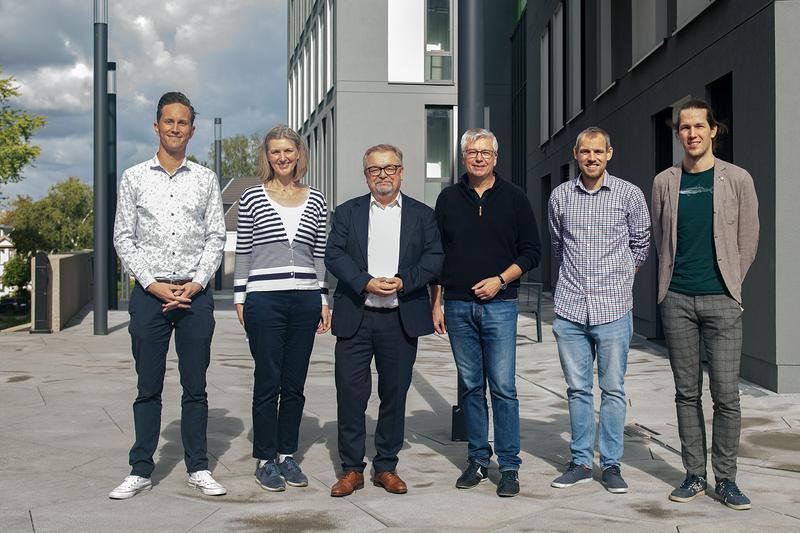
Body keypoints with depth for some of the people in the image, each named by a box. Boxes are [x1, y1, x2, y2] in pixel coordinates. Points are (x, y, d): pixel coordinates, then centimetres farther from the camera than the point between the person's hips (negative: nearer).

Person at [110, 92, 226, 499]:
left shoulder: (205, 179, 8)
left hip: (195, 294, 1)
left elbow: (216, 237, 6)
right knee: (148, 387, 5)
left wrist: (196, 284, -6)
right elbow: (123, 239, 3)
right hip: (150, 292, 0)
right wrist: (153, 284, -7)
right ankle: (141, 470, 13)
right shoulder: (134, 178, 6)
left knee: (195, 386, 6)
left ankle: (198, 468, 15)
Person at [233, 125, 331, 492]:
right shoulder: (252, 198, 3)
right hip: (264, 300, -3)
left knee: (295, 384, 8)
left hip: (305, 300, 3)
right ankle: (265, 459, 12)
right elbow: (243, 252, 4)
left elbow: (320, 254, 13)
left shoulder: (316, 201, 10)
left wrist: (324, 299, 9)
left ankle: (287, 455, 20)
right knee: (268, 383, 1)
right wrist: (240, 298, 0)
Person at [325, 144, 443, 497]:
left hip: (401, 319, 1)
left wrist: (403, 281, -15)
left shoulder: (422, 215, 10)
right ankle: (352, 469, 11)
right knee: (350, 393, -1)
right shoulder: (347, 212, 9)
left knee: (395, 394, 7)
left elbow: (434, 258, 0)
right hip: (355, 319, 0)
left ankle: (386, 467, 20)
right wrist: (366, 283, -16)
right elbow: (334, 255, -2)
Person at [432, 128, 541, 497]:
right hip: (458, 306, 2)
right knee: (471, 386, 8)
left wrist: (501, 279, -10)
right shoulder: (448, 199, 10)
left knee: (503, 387, -5)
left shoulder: (513, 198, 4)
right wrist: (436, 304, 7)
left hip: (499, 305, -2)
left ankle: (509, 466, 3)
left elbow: (531, 251, 4)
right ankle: (478, 460, 17)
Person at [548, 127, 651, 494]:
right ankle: (581, 462, 17)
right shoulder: (560, 196, 7)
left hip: (613, 308, -2)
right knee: (577, 388, 8)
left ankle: (611, 464, 13)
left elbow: (641, 244, 12)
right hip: (570, 308, 2)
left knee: (613, 389, 3)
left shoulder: (629, 195, 1)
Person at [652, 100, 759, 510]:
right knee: (687, 392, 6)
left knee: (726, 394, -3)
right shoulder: (665, 183, 7)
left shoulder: (737, 180, 2)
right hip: (677, 299, 2)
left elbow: (748, 240, 7)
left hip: (721, 300, -1)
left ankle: (725, 479, 9)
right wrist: (674, 277, 10)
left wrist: (729, 284, 8)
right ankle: (694, 476, 15)